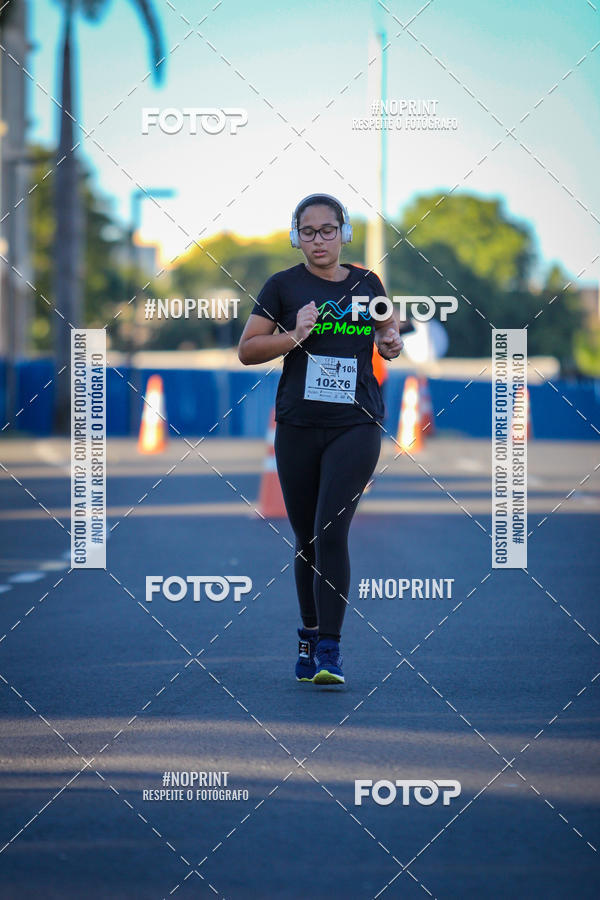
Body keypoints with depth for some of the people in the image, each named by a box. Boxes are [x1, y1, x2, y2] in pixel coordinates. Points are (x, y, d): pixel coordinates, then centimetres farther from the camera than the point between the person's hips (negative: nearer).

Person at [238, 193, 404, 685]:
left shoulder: (367, 284, 9)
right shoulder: (283, 286, 3)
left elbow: (391, 333, 24)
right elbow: (247, 349, 2)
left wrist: (392, 343, 0)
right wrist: (294, 336, -14)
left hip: (356, 425, -1)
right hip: (298, 427, 1)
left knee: (331, 534, -14)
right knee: (305, 539, 7)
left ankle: (329, 649, -13)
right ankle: (309, 637, 23)